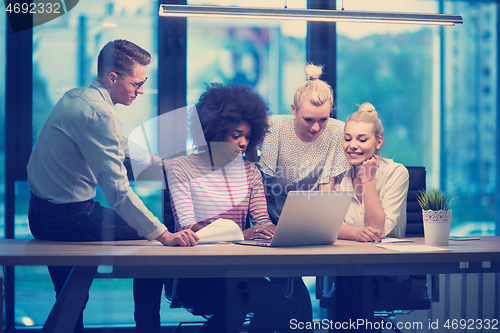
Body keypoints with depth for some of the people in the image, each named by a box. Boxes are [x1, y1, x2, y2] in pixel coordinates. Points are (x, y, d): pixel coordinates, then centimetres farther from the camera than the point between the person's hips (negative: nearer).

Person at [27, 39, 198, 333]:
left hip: (41, 214, 10)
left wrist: (158, 162, 27)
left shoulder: (74, 97, 9)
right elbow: (117, 189, -29)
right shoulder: (99, 113, -22)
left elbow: (115, 146, 27)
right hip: (70, 218, -10)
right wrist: (163, 234, -30)